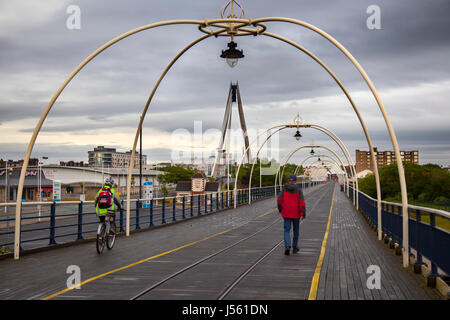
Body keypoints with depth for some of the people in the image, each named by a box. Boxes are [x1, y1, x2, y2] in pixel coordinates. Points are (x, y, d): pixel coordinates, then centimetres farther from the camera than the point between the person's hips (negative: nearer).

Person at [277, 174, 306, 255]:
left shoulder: (284, 189, -2)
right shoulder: (298, 190, -7)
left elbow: (279, 200, -6)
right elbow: (302, 202, -13)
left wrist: (280, 209, 10)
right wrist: (304, 213, -10)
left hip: (286, 213, 0)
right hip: (296, 213, 0)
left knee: (287, 230, 3)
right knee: (296, 230, 17)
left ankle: (287, 246, -19)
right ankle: (295, 247, 25)